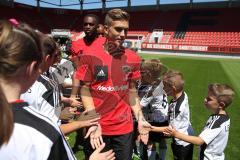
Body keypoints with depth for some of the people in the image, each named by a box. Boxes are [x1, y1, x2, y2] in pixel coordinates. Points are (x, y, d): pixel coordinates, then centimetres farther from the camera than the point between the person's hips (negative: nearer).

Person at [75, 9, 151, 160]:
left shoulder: (133, 58, 0)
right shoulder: (90, 56, -10)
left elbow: (132, 90, 7)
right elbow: (85, 90, -6)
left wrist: (140, 118, 0)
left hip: (125, 127, 3)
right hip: (98, 127, -2)